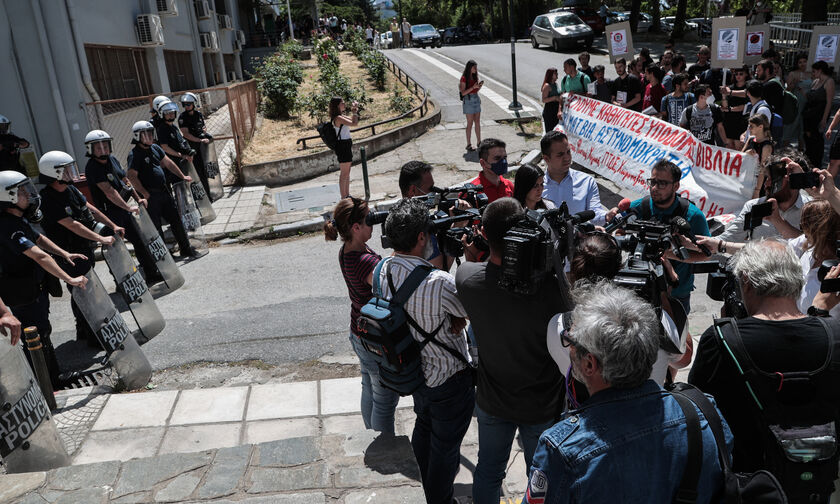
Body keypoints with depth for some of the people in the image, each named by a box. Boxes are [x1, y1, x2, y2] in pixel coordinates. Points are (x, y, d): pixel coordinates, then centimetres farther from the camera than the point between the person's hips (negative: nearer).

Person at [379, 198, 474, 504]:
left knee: (423, 429, 31)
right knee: (446, 446, 15)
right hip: (449, 381, -8)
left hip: (415, 372, 8)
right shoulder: (438, 283, -35)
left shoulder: (384, 272, -12)